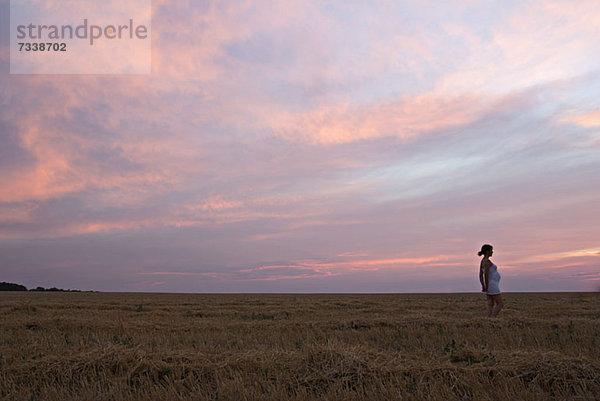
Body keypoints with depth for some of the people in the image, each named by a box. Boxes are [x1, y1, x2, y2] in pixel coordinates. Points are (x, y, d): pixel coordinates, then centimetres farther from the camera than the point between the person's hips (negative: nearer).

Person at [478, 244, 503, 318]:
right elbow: (486, 274, -25)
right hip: (492, 285, -9)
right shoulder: (487, 261, -18)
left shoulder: (482, 261, 12)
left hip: (489, 286, 9)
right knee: (500, 304, -3)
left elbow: (480, 275, 14)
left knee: (490, 306, 6)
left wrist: (483, 287, 12)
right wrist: (486, 287, -17)